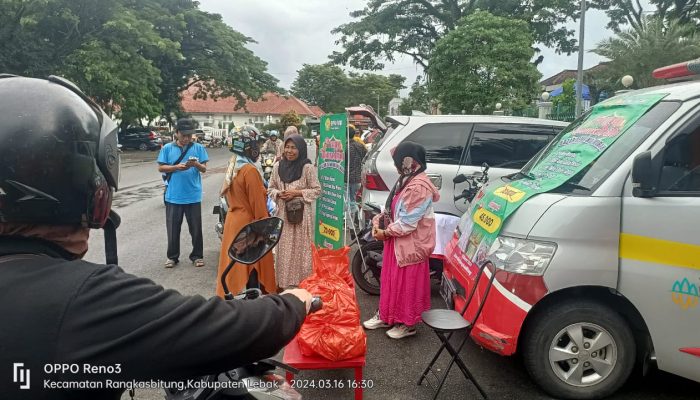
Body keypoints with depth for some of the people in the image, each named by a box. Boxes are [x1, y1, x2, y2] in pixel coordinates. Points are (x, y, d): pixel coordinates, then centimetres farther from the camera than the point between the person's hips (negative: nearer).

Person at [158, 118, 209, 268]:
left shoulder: (199, 148, 2)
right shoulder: (167, 148, 3)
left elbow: (204, 169, 1)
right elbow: (161, 168, 2)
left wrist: (197, 164, -21)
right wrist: (176, 167, -14)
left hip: (193, 196, 0)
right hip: (173, 196, 0)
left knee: (196, 228, 6)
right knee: (173, 228, 8)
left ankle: (197, 256, 19)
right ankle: (172, 256, 21)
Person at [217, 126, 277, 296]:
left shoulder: (232, 166, 6)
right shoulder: (250, 170, -21)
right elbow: (257, 204, -19)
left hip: (233, 219, 8)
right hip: (248, 223, -8)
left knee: (235, 262, 17)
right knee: (252, 265, 2)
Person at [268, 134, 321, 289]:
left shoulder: (307, 168, -7)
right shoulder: (278, 166, 6)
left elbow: (316, 190, -4)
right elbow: (271, 188, 14)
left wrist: (297, 193, -14)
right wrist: (279, 194, -8)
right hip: (283, 213, 4)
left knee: (300, 248, 0)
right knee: (284, 249, 7)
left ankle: (302, 283, 12)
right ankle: (284, 284, 18)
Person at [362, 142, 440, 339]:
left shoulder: (419, 187, -24)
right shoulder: (406, 180, 7)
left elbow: (408, 222, -24)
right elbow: (392, 208, 13)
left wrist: (385, 232, -13)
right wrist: (378, 222, -2)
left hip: (410, 245, -9)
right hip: (397, 241, 9)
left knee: (407, 284, 5)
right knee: (391, 280, 19)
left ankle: (408, 323, 22)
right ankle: (386, 315, 34)